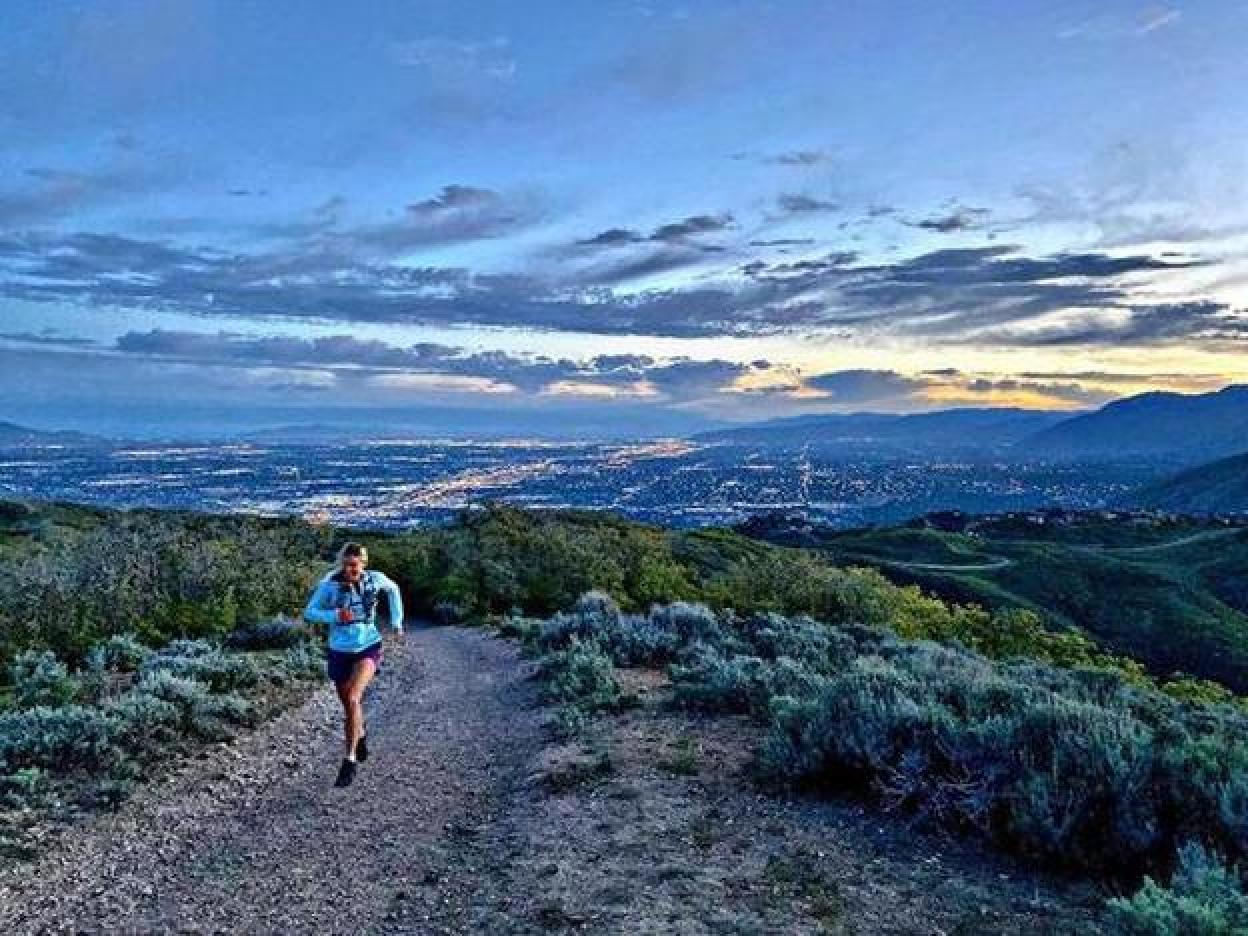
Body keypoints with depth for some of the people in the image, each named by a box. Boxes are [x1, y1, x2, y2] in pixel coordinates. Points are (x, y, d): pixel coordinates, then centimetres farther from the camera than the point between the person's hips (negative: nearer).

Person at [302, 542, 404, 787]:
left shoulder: (375, 579, -9)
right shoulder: (329, 584, -12)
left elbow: (393, 590, 12)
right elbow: (309, 612, -6)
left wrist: (397, 620, 11)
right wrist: (335, 616, -22)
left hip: (368, 648, -2)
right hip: (340, 652, 2)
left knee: (353, 699, -23)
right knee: (348, 707, 16)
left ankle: (350, 760, -13)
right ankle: (360, 734, 50)